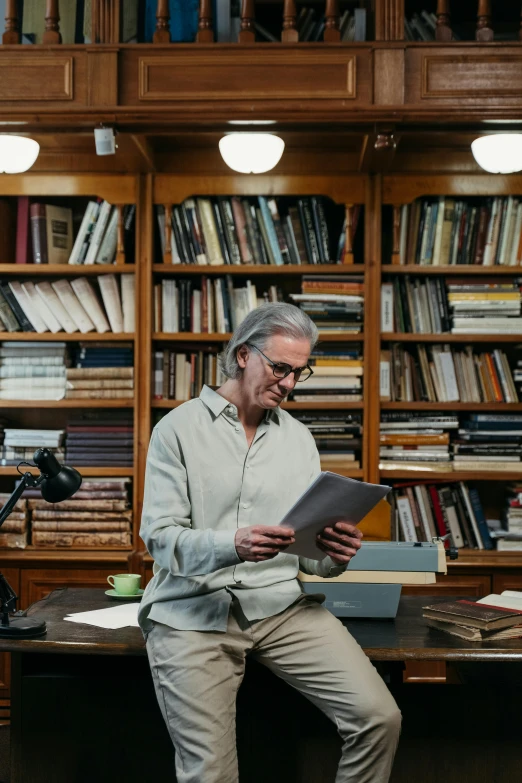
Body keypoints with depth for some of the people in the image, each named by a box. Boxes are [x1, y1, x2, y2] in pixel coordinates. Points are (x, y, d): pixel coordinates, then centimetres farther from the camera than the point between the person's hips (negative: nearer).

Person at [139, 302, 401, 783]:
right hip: (194, 610, -3)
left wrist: (334, 556, -13)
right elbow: (161, 538, -9)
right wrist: (233, 545, -28)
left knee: (379, 718, -12)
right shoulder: (179, 429, -1)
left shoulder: (298, 437, 13)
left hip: (280, 602, 4)